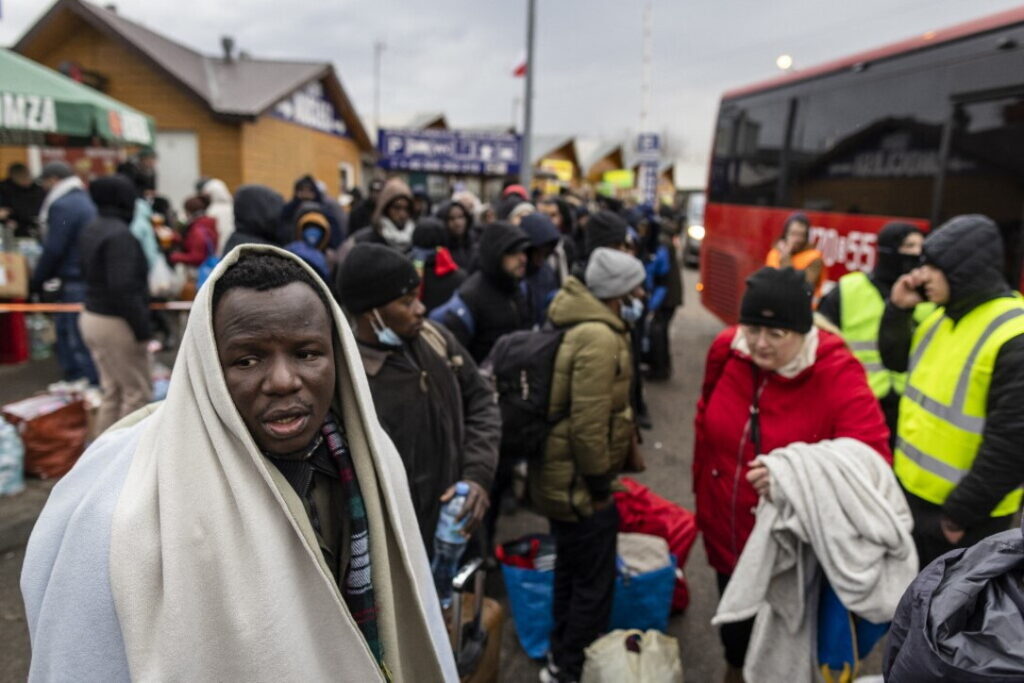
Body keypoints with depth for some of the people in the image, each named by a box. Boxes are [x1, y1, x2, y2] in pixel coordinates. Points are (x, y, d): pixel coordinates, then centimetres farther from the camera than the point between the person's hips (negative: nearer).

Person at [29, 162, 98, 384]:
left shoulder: (62, 206, -13)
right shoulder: (86, 200, 14)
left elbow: (53, 249, -15)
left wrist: (36, 280, -3)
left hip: (75, 281, -9)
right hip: (92, 277, 9)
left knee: (76, 336, -3)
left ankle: (91, 383, 1)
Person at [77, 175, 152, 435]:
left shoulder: (91, 230, 10)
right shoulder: (120, 235, -18)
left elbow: (90, 274, 16)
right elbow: (123, 289, -25)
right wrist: (142, 328, -20)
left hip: (92, 317, 9)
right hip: (116, 323, -9)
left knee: (112, 391, 17)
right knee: (138, 393, 2)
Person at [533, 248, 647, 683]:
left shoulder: (582, 324, 8)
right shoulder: (599, 338, -25)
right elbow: (588, 424, -27)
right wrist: (599, 484, -16)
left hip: (561, 477, 10)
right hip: (578, 484, -10)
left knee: (572, 572, 24)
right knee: (594, 584, 8)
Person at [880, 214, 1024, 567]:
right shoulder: (944, 315, 4)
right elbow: (898, 361, 17)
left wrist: (960, 513, -18)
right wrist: (898, 309, -1)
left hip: (960, 520, -8)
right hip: (912, 494, 8)